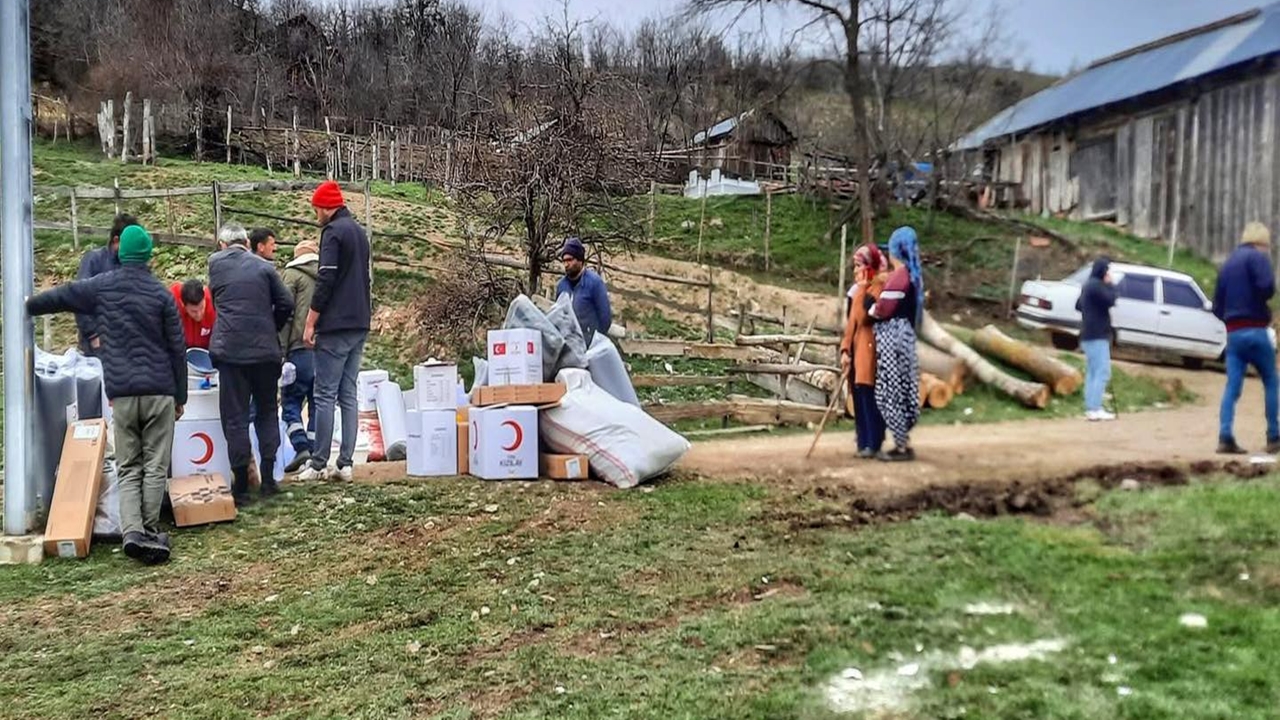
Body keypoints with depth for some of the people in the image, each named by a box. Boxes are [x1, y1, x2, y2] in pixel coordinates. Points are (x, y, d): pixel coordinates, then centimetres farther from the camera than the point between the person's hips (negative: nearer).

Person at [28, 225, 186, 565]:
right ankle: (150, 530, 5)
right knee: (155, 466, 5)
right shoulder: (161, 293, 1)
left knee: (128, 468, 5)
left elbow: (60, 297, 18)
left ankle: (132, 531, -10)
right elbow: (177, 348, 2)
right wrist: (180, 396, 10)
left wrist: (26, 306, 40)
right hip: (159, 391, -1)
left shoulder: (101, 287, 5)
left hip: (121, 393, 1)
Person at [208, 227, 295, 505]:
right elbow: (286, 304, 1)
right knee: (267, 411, 14)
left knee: (235, 417, 2)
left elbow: (216, 299, 18)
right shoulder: (264, 266, 4)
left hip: (230, 349, 0)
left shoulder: (215, 263, 6)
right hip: (265, 349, 1)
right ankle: (268, 479, 11)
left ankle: (241, 487, 1)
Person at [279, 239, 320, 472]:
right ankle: (315, 456, 6)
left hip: (301, 348, -4)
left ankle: (301, 447, -9)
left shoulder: (290, 274, 3)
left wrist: (281, 349, -4)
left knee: (291, 401, 5)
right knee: (318, 404, 7)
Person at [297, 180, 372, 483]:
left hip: (335, 327, -8)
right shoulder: (359, 232, 17)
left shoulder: (333, 232, -9)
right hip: (359, 326, 8)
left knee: (326, 395, -4)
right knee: (348, 395, 7)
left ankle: (318, 464, -2)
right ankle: (345, 464, 7)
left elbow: (325, 282, -16)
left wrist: (310, 323, -12)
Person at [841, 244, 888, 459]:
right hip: (856, 347, 8)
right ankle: (864, 443, 13)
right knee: (859, 397, 8)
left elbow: (863, 317, -20)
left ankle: (873, 444, -2)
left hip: (869, 347, -8)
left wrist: (862, 289, -16)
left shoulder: (878, 288, -9)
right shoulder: (857, 290, 15)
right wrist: (845, 349, 7)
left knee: (870, 396, -7)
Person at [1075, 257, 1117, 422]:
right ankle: (1094, 410, -15)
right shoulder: (1096, 285, -14)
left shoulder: (1089, 284, 18)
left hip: (1089, 334, 11)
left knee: (1092, 372, 11)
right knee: (1102, 372, -12)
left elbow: (1078, 305, 27)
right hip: (1097, 335, -11)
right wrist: (1110, 285, -8)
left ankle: (1090, 408, 12)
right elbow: (1110, 300, -21)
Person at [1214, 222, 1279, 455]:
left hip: (1232, 333, 6)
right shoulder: (1257, 256, -3)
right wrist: (1260, 302, 0)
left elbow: (1217, 306, 19)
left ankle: (1225, 438, -8)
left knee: (1232, 387, 1)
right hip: (1255, 330, -6)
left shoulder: (1227, 263, 19)